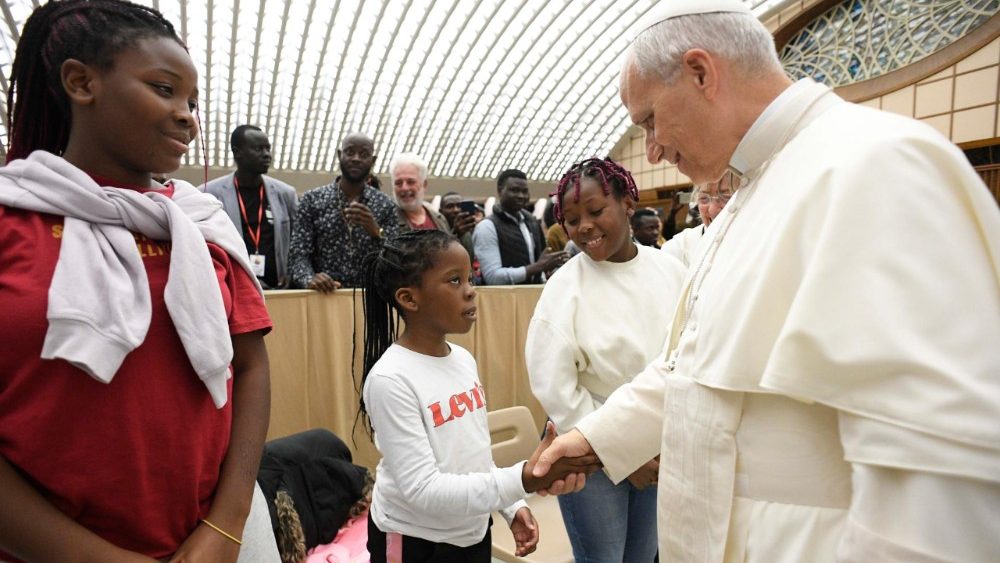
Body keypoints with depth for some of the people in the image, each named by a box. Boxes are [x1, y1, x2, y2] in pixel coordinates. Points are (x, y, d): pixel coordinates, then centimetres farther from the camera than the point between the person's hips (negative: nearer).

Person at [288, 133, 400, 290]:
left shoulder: (386, 205, 6)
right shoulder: (312, 199, 5)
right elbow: (298, 253, 0)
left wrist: (377, 232, -15)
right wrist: (309, 279, -19)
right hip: (324, 296, 0)